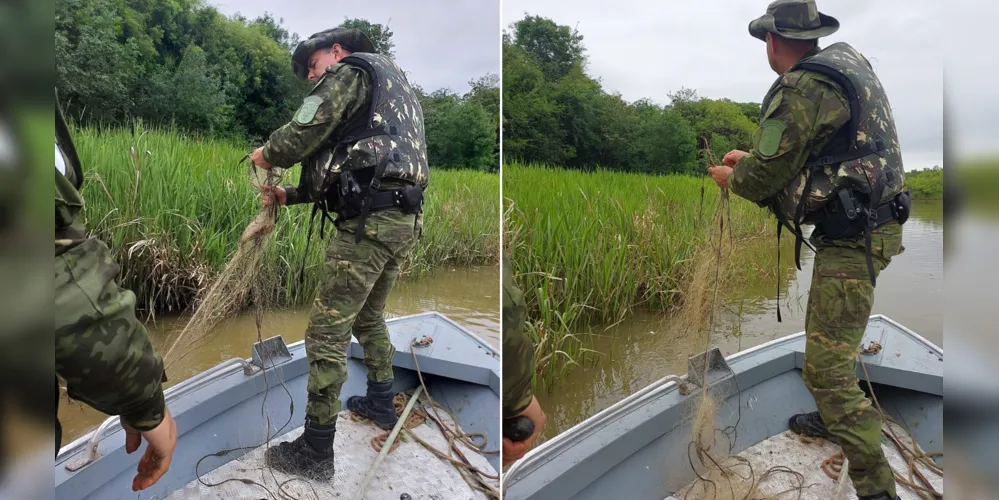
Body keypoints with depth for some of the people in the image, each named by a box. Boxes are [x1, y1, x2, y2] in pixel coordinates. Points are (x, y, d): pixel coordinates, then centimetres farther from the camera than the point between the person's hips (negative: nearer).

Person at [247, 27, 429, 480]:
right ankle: (381, 404, 40)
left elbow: (306, 130, -12)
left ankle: (315, 452, 1)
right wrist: (289, 195, 20)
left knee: (326, 334, -5)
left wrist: (267, 154, 9)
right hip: (403, 219, 10)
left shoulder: (352, 70, 2)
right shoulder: (392, 86, 30)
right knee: (369, 317, 27)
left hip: (370, 221, -10)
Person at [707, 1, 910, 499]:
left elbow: (763, 179, -13)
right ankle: (832, 418, 45)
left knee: (826, 365, -10)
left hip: (851, 237, -10)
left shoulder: (799, 90, -19)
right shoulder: (844, 61, 11)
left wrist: (731, 177, 8)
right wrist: (752, 157, 24)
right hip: (866, 224, 10)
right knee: (823, 334, 26)